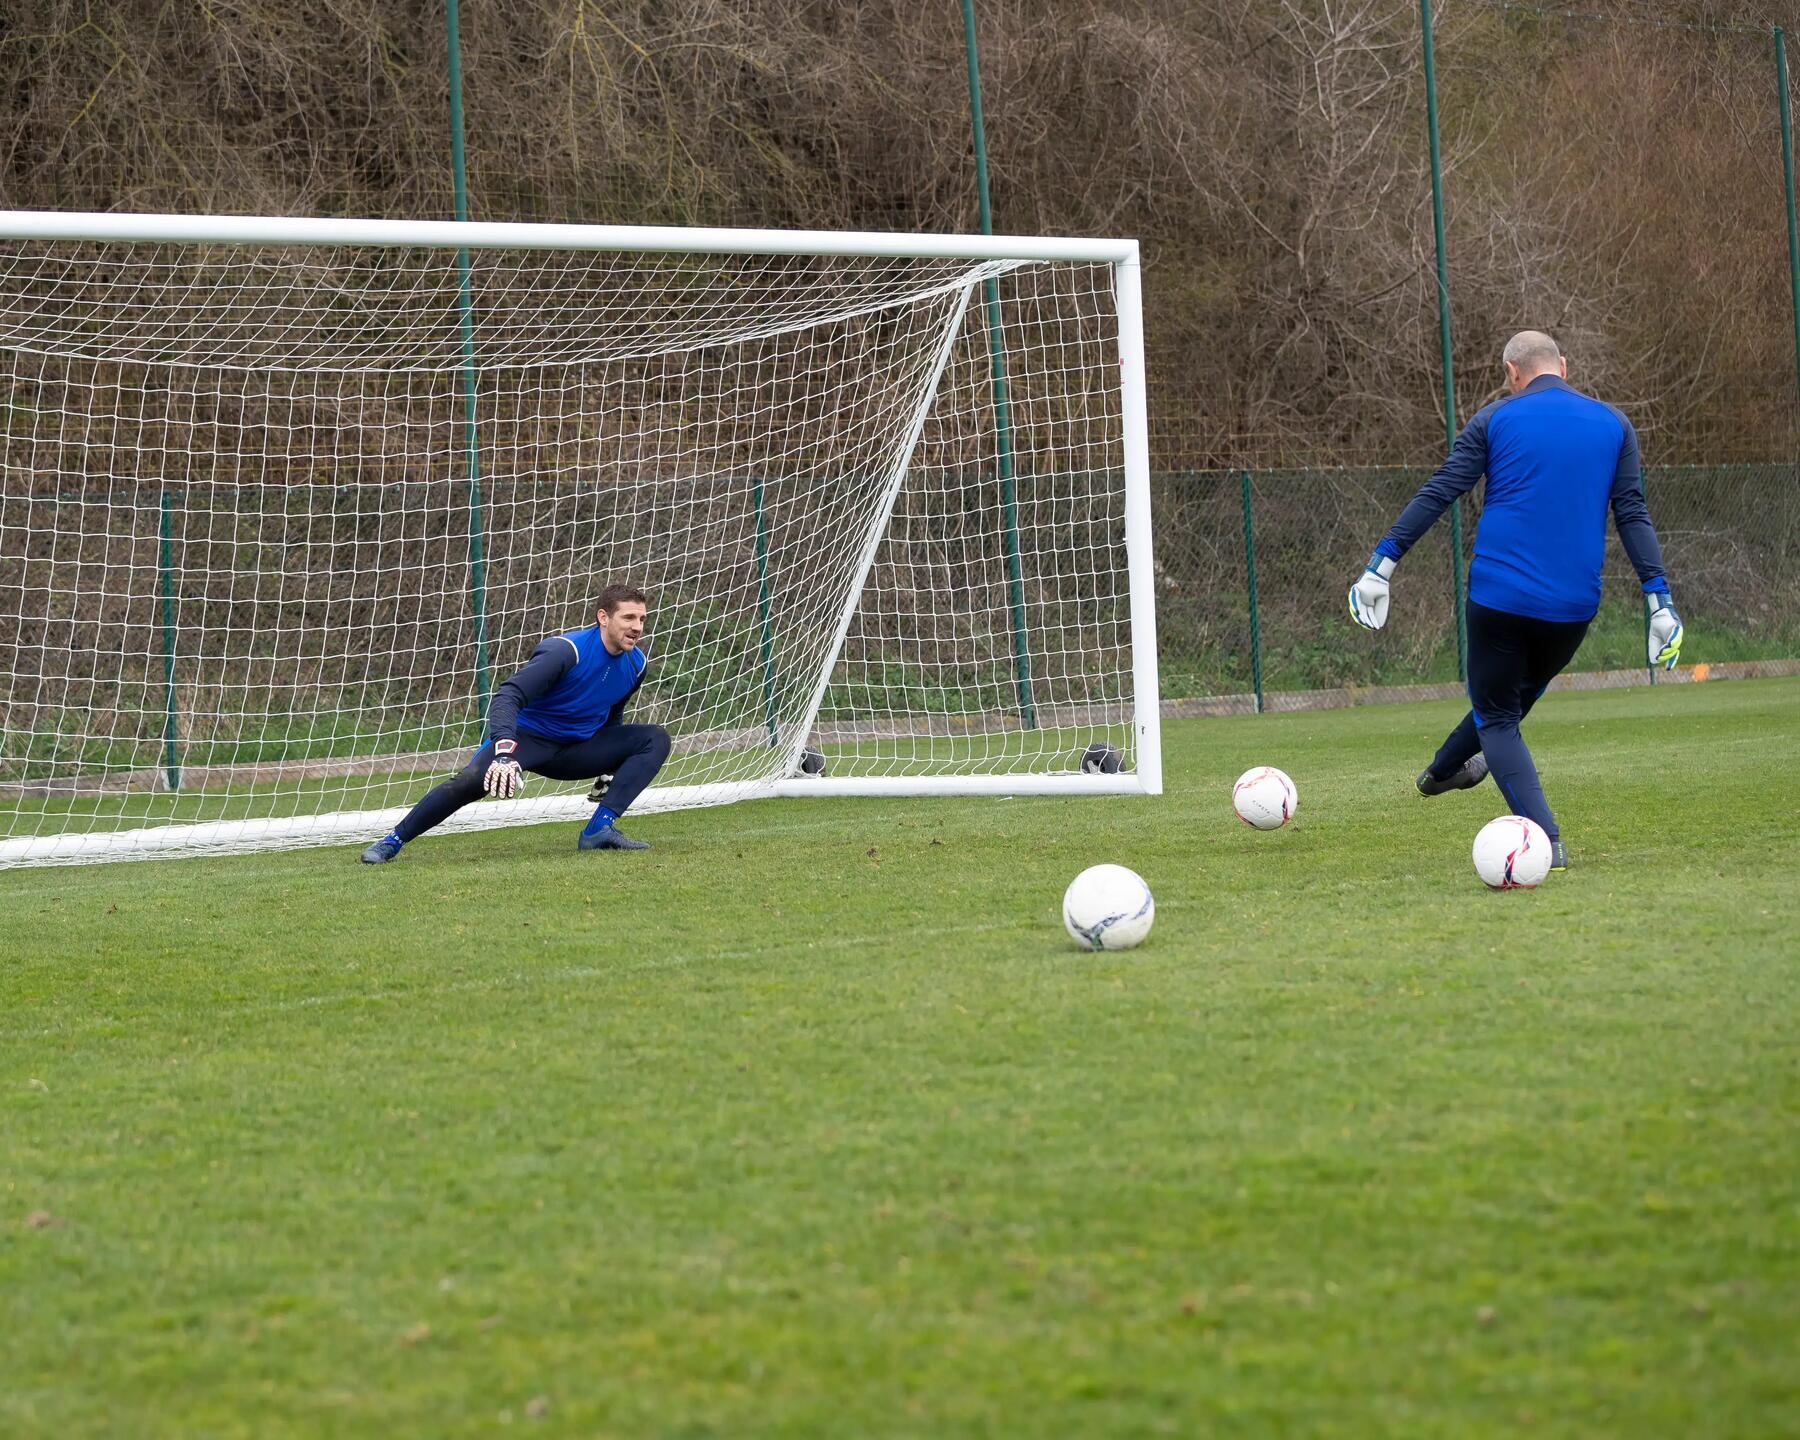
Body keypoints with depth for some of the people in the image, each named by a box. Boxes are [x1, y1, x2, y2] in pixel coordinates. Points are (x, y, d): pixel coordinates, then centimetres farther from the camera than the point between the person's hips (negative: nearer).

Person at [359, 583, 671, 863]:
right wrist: (504, 752, -47)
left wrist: (610, 767, 22)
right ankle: (392, 841, -20)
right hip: (528, 735, -6)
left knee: (655, 738, -10)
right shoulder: (566, 650, -23)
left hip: (578, 749, 6)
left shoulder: (636, 664, -2)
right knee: (471, 779, -34)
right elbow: (508, 695, -33)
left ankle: (601, 829, -20)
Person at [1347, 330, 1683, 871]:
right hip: (1574, 604, 3)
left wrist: (1381, 565, 0)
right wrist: (1659, 599, 5)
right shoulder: (1614, 425, 8)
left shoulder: (1496, 420, 2)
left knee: (1497, 718, 8)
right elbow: (1633, 515, 5)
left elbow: (1436, 494, -2)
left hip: (1499, 597, -3)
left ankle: (1546, 841, -9)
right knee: (1522, 691, 29)